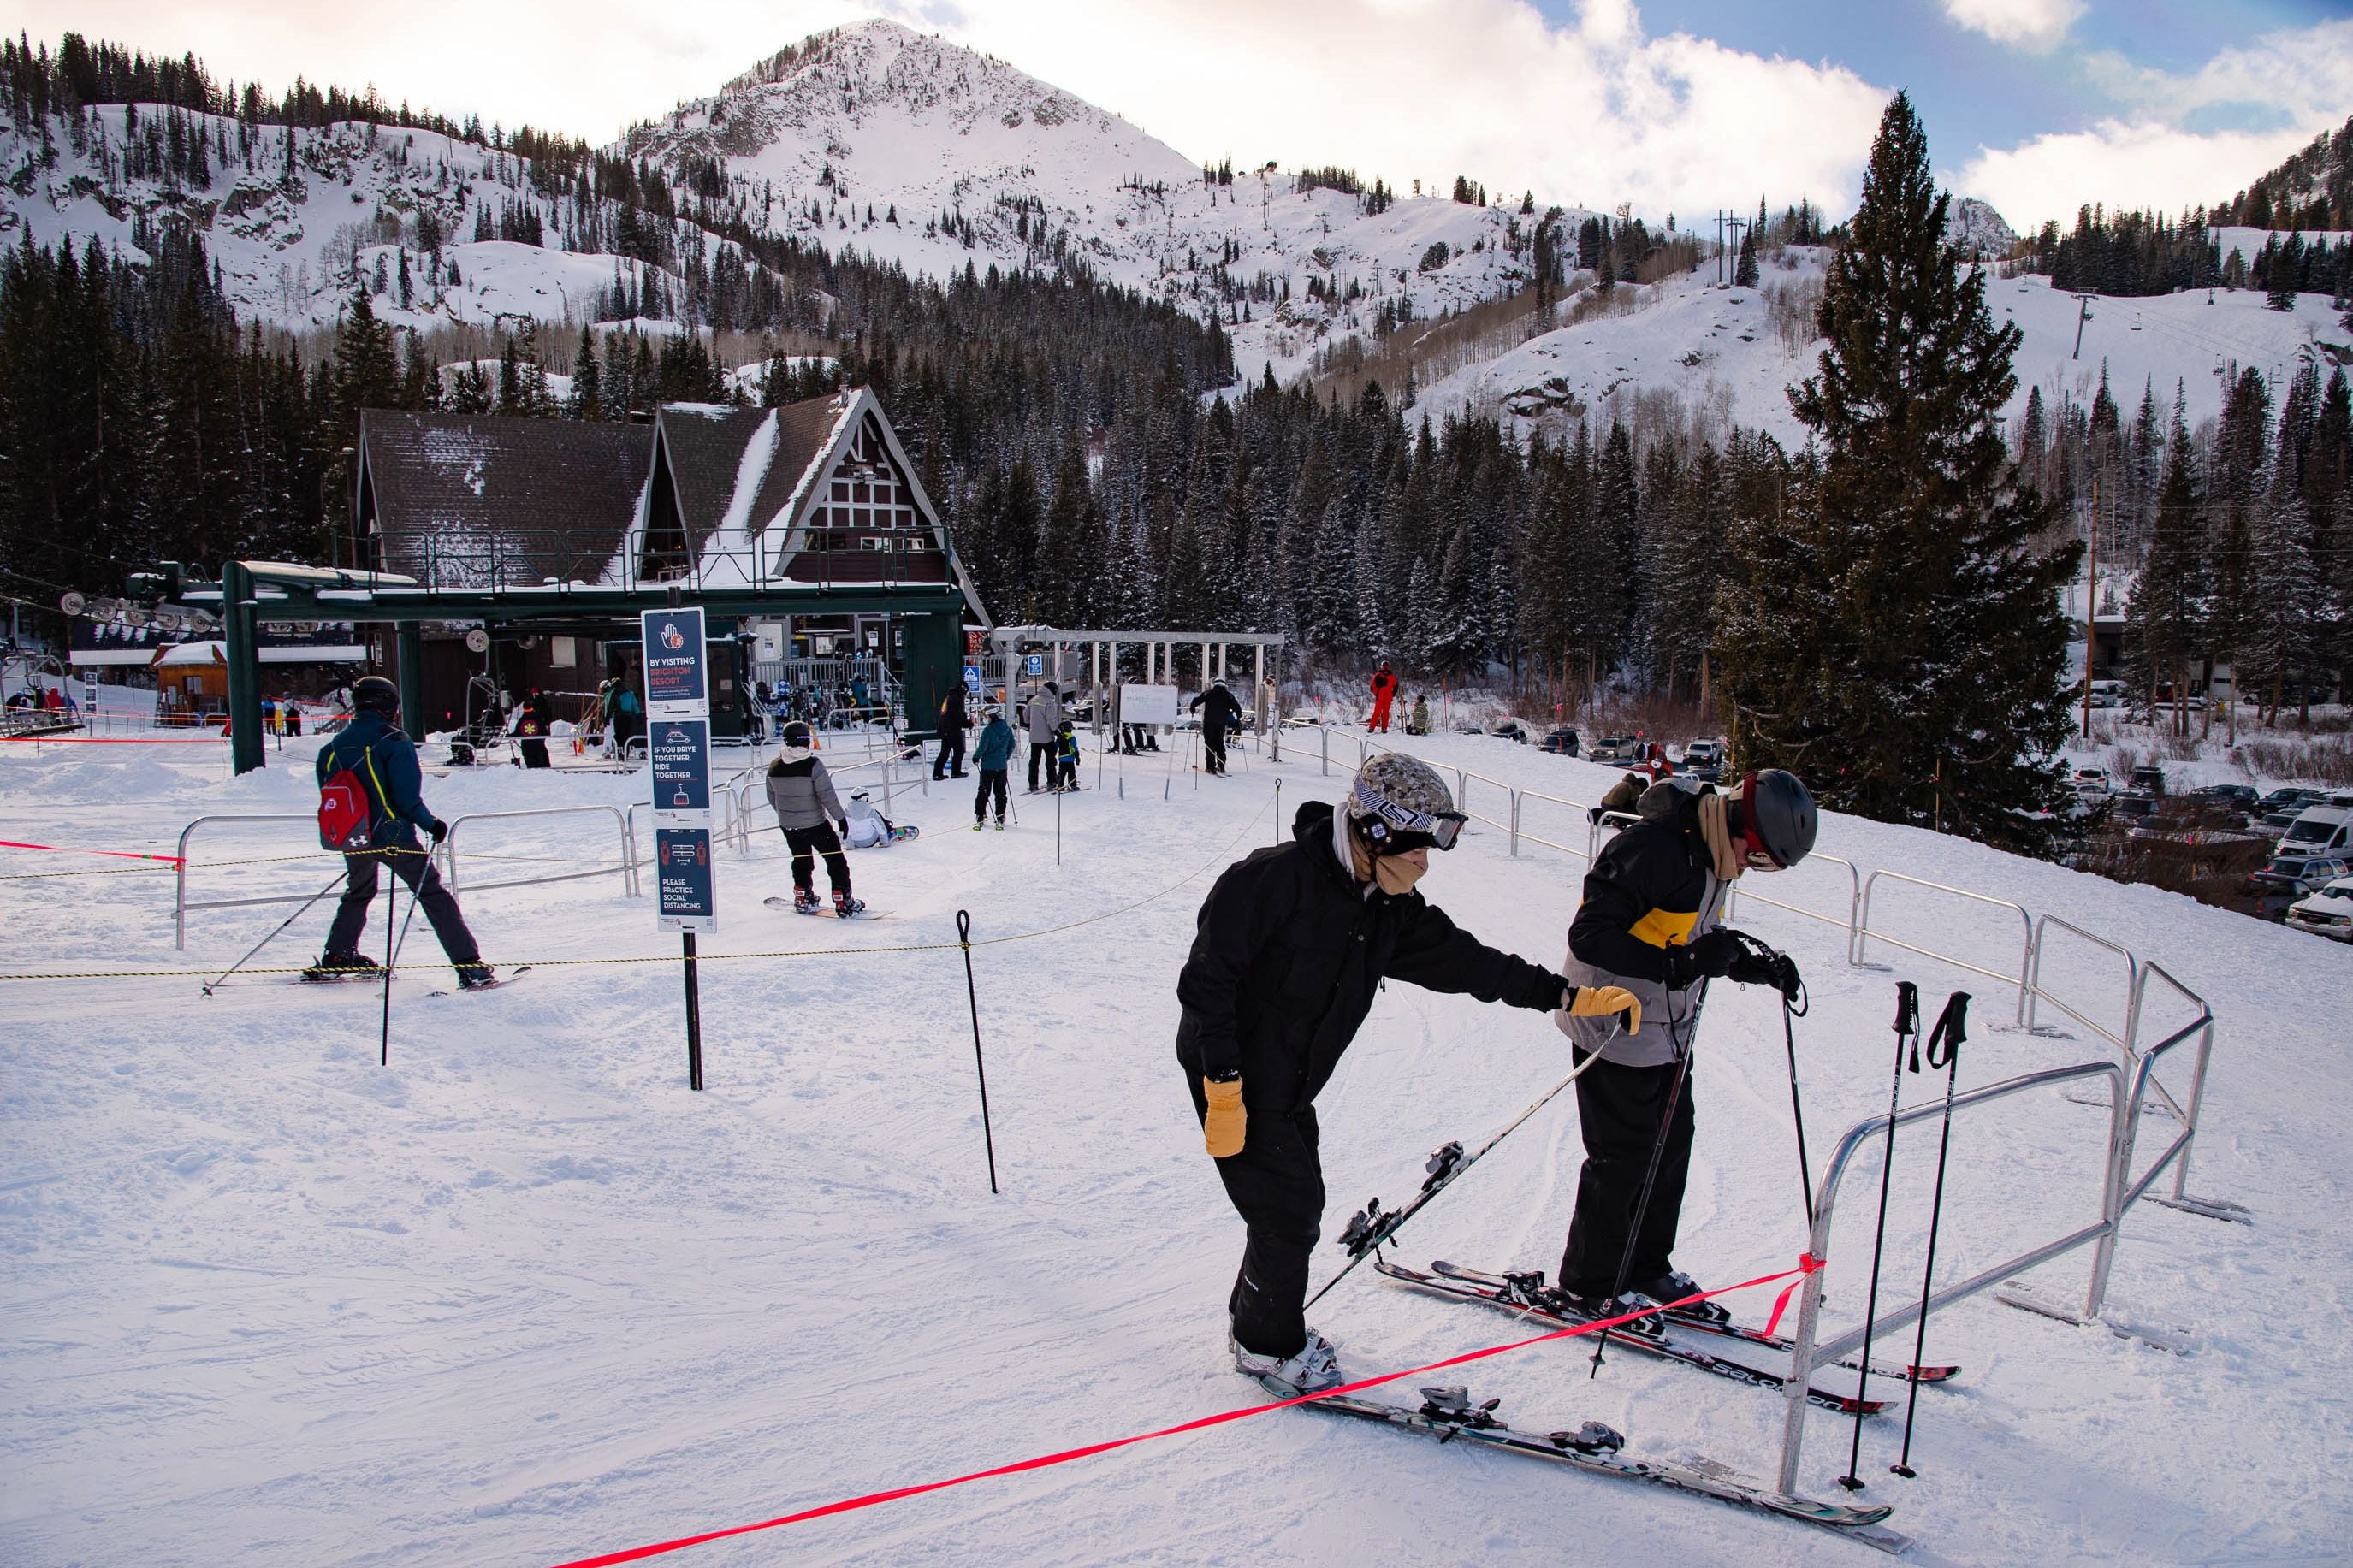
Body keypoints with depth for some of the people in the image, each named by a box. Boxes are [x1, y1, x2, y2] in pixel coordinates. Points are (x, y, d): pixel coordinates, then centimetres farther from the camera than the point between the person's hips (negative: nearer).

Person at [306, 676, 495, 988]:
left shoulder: (333, 746, 8)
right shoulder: (394, 740, -11)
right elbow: (407, 796, -17)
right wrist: (431, 824, -4)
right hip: (393, 836, -6)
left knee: (358, 893, 30)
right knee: (433, 895, -3)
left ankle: (336, 958, 35)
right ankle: (470, 965, -9)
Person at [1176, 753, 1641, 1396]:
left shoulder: (1389, 911, 1)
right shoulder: (1275, 878, -24)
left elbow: (1466, 960, 5)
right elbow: (1207, 978, -24)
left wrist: (1571, 996, 2)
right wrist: (1224, 1088, -24)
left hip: (1288, 1088, 8)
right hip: (1232, 1077, -8)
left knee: (1300, 1206, 14)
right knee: (1288, 1211, -2)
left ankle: (1258, 1319, 37)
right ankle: (1267, 1346, 20)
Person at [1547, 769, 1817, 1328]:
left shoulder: (1713, 854, 4)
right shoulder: (1649, 848, -26)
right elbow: (1590, 935, -29)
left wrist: (1754, 967, 2)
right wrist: (1676, 964, -35)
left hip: (1667, 1030, 9)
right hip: (1616, 1029, -9)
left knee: (1671, 1144, 15)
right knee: (1623, 1155, 0)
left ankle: (1646, 1267, 32)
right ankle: (1587, 1283, 16)